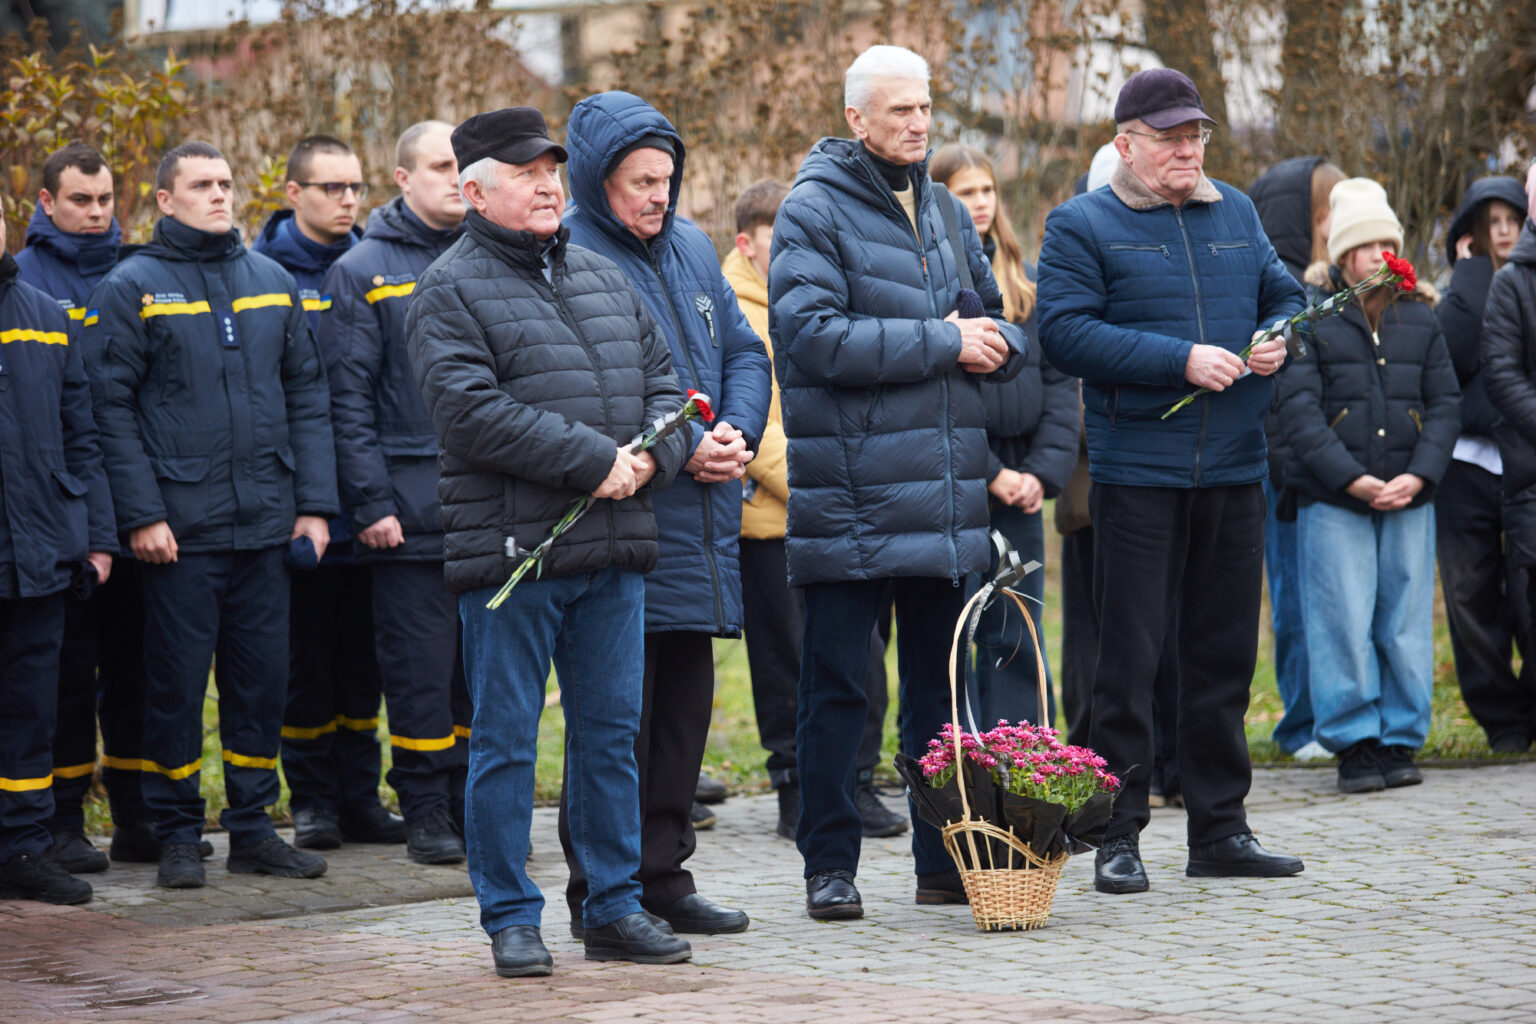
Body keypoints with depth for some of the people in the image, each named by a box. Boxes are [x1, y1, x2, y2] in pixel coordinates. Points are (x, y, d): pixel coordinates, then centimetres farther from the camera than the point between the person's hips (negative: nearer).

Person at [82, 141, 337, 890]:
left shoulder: (271, 282, 12)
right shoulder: (131, 288, -2)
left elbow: (306, 394, 12)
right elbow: (111, 407, -6)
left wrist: (314, 502, 5)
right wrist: (141, 513, -13)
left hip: (266, 522, 4)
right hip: (179, 528, -4)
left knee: (262, 678, 7)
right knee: (177, 682, 1)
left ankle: (252, 826, 16)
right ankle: (177, 834, 10)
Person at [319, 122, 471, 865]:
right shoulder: (362, 273, 0)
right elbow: (348, 399, -4)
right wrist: (370, 502, -11)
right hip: (412, 508, -4)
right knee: (420, 664, -1)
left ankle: (475, 802, 14)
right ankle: (426, 809, 8)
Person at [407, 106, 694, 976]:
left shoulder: (604, 279, 17)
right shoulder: (452, 291, -4)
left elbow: (663, 381, 16)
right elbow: (472, 409, -16)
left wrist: (649, 459, -6)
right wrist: (594, 461, -18)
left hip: (615, 549, 6)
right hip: (511, 550, -6)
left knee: (612, 734, 10)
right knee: (506, 741, 1)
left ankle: (615, 905, 19)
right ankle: (511, 918, 9)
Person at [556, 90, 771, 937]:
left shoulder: (692, 249, 14)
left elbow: (742, 352, 17)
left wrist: (737, 433, -3)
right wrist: (681, 449, -19)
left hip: (700, 521, 7)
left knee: (684, 704, 12)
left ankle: (662, 875, 21)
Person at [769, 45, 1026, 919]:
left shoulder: (945, 211, 16)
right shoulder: (814, 211, -6)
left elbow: (999, 324, 22)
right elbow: (812, 335, -18)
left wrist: (993, 342, -4)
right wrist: (941, 343, -16)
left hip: (946, 495, 7)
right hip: (850, 495, -6)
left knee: (943, 681, 11)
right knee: (838, 687, 0)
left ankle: (944, 861, 19)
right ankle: (830, 863, 7)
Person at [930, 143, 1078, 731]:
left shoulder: (1025, 281, 13)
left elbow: (1059, 380, 10)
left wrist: (1044, 469, -3)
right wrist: (990, 475, -12)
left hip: (1019, 486, 5)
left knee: (1018, 639, 6)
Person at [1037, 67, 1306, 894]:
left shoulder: (1235, 214, 14)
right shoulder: (1082, 226, -3)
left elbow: (1283, 294, 23)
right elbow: (1066, 332, -14)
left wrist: (1276, 340, -1)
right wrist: (1180, 359, -19)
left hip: (1235, 469, 5)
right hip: (1136, 473, -5)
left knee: (1225, 653, 10)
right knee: (1130, 658, -3)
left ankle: (1219, 828, 19)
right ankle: (1117, 835, 4)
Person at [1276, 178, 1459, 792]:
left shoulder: (1419, 318, 12)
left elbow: (1445, 403, 10)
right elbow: (1297, 407, -7)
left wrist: (1418, 475, -6)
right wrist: (1352, 478, -14)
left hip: (1410, 495, 3)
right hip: (1333, 499, -3)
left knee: (1406, 621, 4)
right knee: (1343, 625, -5)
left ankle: (1400, 739, 13)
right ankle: (1354, 743, 3)